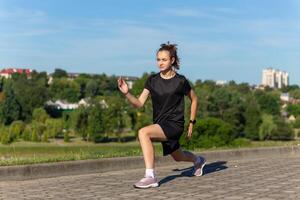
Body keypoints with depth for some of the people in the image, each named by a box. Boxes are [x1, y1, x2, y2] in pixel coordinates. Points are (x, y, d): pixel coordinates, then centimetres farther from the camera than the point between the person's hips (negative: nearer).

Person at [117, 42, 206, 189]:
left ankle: (150, 176, -28)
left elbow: (194, 99, 5)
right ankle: (198, 160, 61)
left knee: (143, 132, -31)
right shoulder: (152, 80, -2)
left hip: (175, 125, -6)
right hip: (160, 124, 6)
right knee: (178, 157, 27)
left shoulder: (180, 81, -11)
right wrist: (127, 93, -23)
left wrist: (191, 122, 5)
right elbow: (139, 103, -6)